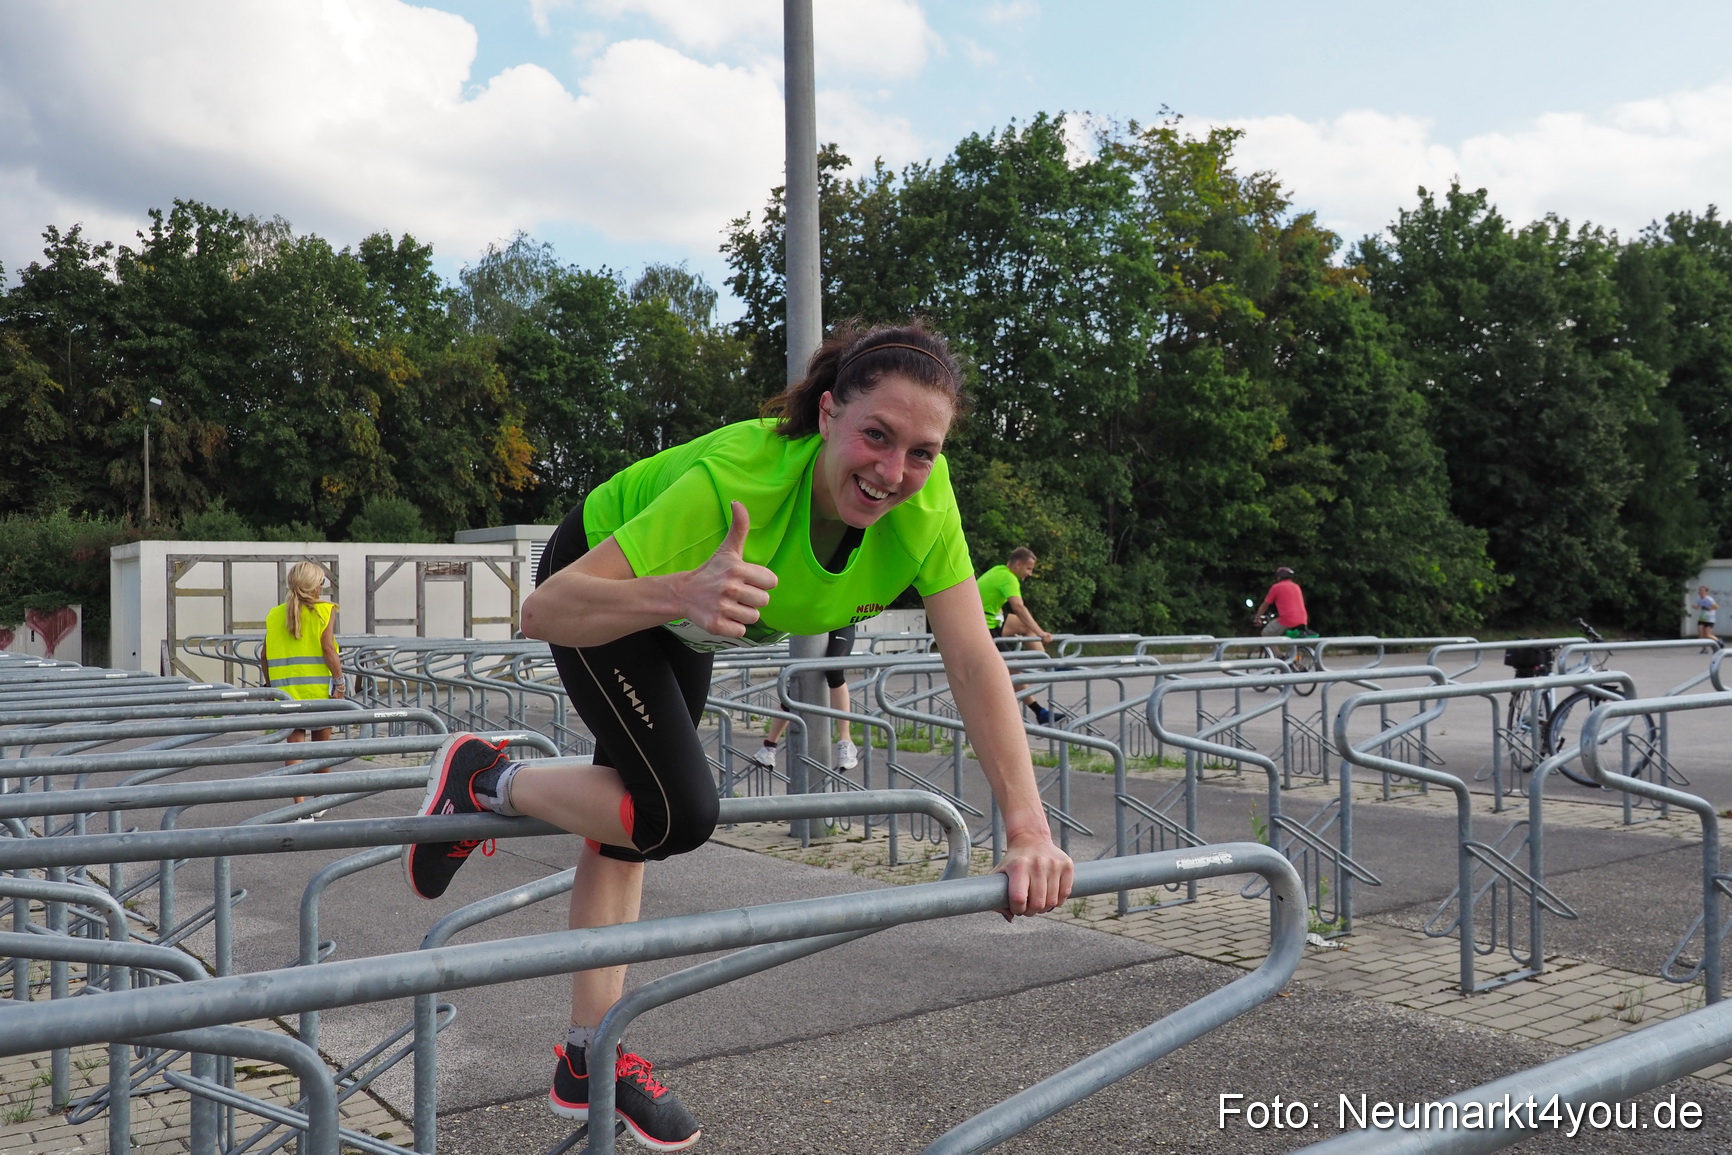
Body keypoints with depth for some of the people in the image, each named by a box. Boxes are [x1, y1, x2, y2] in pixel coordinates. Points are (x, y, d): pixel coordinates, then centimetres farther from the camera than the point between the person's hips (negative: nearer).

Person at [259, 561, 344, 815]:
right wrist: (339, 681, -8)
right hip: (318, 688, -2)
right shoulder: (324, 611, -5)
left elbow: (264, 654, 7)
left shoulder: (275, 614, 7)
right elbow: (328, 648, -13)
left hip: (286, 689, 2)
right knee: (321, 741, 16)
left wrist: (269, 684, 18)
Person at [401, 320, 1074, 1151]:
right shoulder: (734, 481, -44)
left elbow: (974, 662, -30)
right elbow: (544, 612, -45)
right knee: (678, 814, -20)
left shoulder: (924, 501, -29)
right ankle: (482, 781, 6)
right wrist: (681, 593, -64)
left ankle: (587, 1060, 27)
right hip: (600, 592, -5)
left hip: (686, 611, 6)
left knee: (632, 812, 14)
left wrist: (1029, 829, -38)